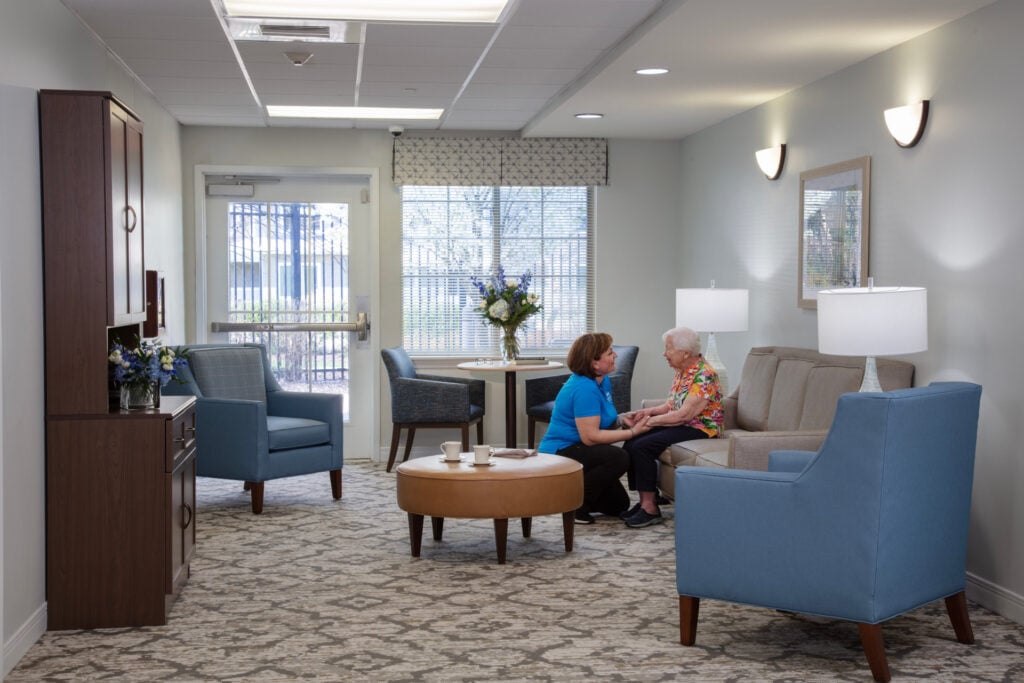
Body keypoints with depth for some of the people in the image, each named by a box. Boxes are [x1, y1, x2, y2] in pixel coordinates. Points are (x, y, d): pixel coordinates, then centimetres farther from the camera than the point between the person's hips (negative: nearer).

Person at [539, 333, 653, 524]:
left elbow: (605, 422, 13)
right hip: (559, 454, -10)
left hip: (577, 451, 10)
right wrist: (632, 432, -25)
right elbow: (590, 436, -28)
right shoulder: (584, 388, -25)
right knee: (618, 458, -32)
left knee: (618, 505, 13)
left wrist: (626, 422, -8)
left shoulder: (603, 381, 5)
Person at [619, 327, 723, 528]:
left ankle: (650, 509, -18)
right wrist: (646, 412, -4)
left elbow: (684, 414, -23)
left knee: (642, 446, -24)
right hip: (680, 425, 9)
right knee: (631, 443, -7)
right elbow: (670, 405, 14)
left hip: (700, 428, -9)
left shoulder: (704, 375, -18)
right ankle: (646, 500, -2)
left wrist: (650, 421, -16)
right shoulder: (682, 371, 12)